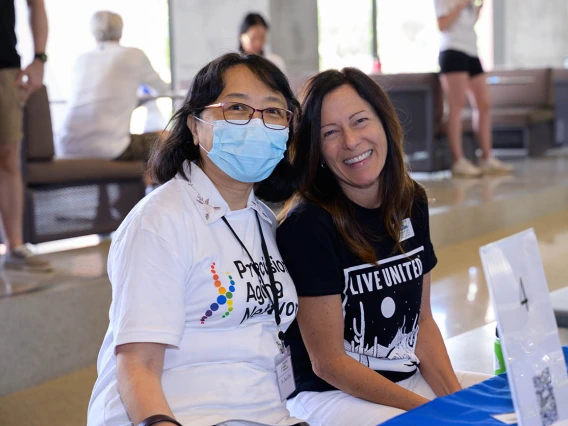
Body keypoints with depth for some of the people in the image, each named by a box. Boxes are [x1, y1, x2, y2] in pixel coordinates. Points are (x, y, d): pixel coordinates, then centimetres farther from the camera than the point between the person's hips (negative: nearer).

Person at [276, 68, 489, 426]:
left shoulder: (411, 204, 3)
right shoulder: (307, 226, -17)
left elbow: (423, 320, 10)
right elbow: (328, 362, -15)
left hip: (411, 380, 7)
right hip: (328, 394, -7)